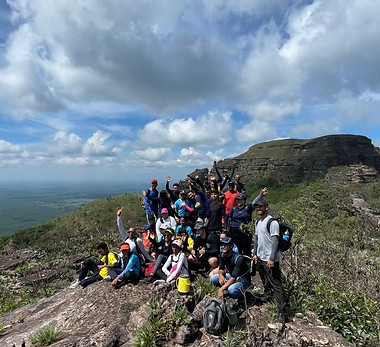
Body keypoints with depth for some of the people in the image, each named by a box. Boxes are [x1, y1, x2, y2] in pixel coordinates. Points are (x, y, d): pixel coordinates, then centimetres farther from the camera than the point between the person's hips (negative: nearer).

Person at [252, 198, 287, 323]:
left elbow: (275, 241, -19)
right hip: (260, 257, 8)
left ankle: (282, 311, 2)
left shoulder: (272, 222, -16)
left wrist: (271, 259, -21)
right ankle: (267, 295, 45)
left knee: (276, 285, -4)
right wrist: (255, 253, 15)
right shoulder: (258, 222, 10)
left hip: (270, 260, -8)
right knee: (265, 281, 25)